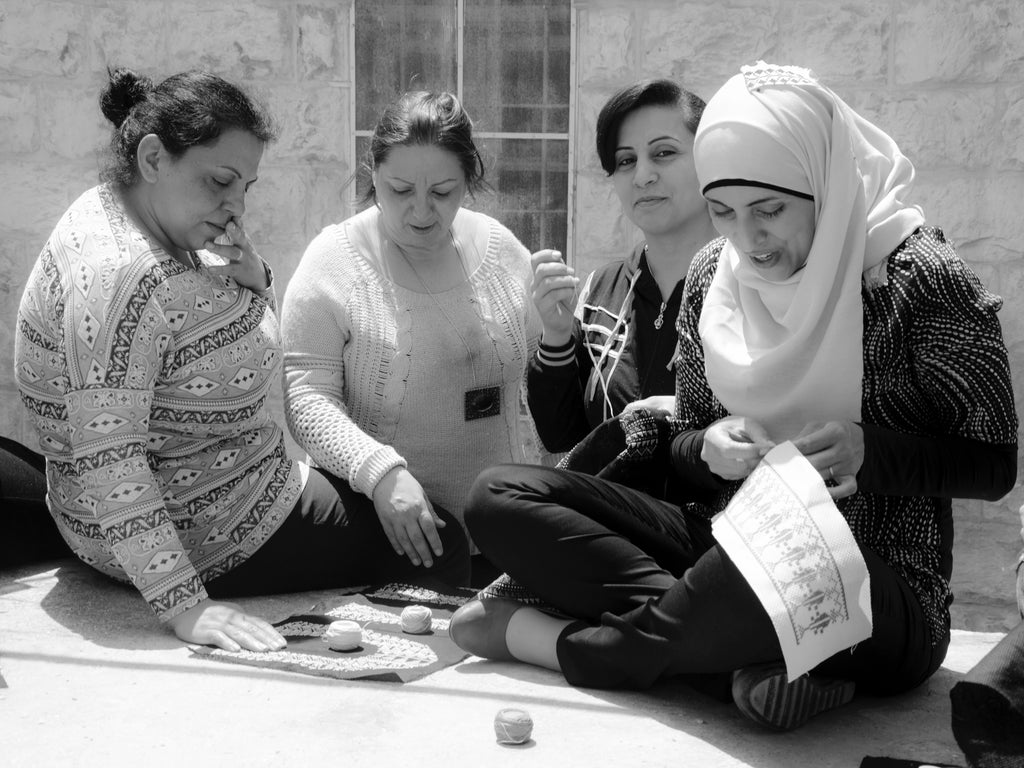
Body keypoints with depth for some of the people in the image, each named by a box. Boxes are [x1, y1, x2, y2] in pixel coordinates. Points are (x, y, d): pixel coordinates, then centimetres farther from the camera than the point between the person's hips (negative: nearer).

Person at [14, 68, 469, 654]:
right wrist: (185, 605, -35)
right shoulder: (123, 274, -29)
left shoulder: (160, 230, 2)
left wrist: (252, 281, -10)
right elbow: (107, 457, -34)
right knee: (442, 550, 2)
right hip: (203, 535, -10)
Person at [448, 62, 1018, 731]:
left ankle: (559, 641, -13)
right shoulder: (714, 275, 4)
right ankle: (758, 649, -21)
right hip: (724, 549, 6)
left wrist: (868, 451, -21)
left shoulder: (921, 278, -11)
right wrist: (707, 448, -12)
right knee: (500, 498, -10)